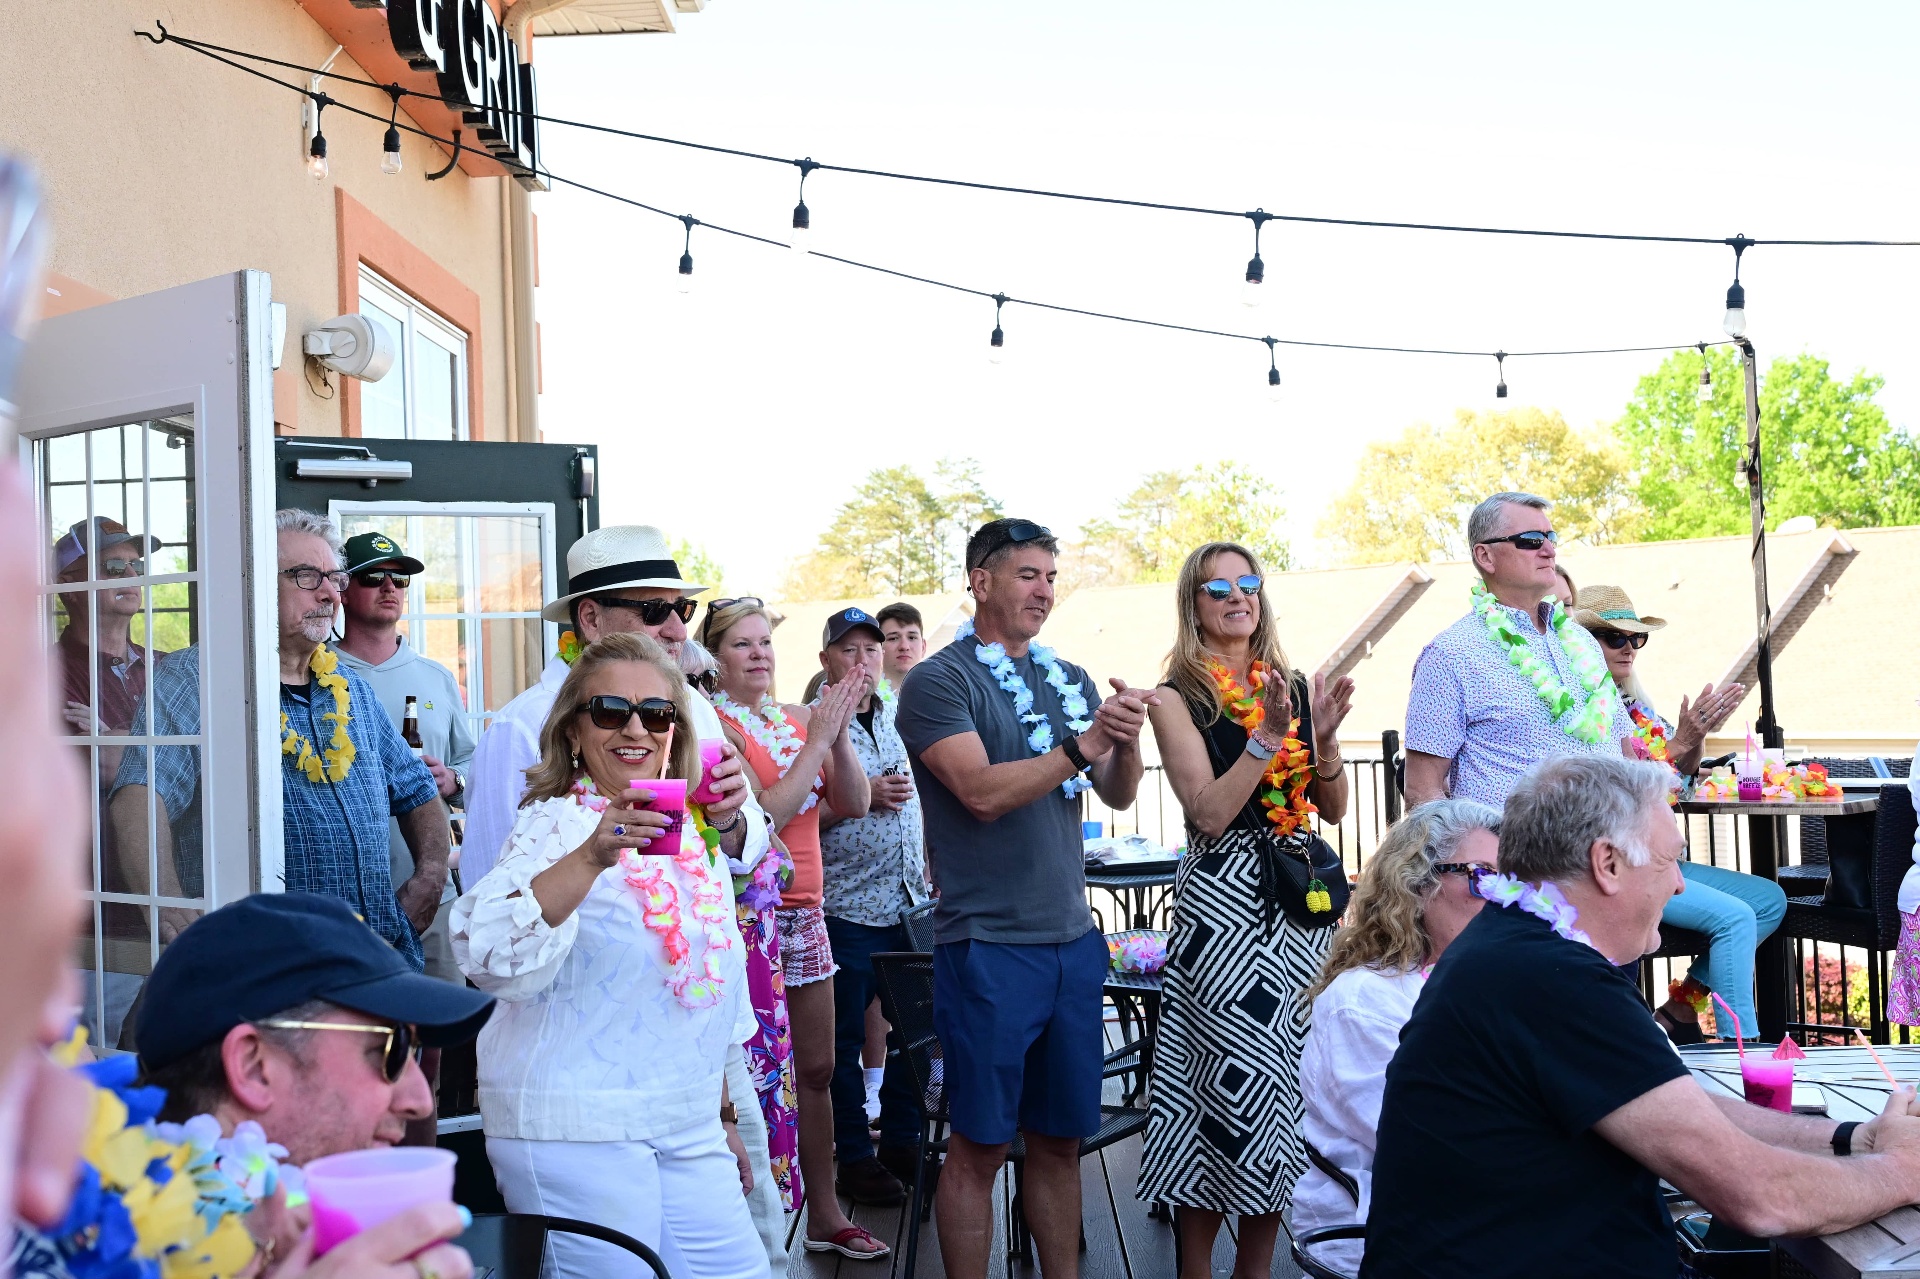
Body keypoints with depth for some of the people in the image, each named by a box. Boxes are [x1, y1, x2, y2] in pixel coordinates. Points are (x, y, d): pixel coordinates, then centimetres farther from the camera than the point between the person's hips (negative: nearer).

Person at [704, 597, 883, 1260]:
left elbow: (853, 802, 3)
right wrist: (818, 738, -17)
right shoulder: (714, 724, -9)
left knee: (816, 1069, 13)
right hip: (748, 913, -7)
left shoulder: (796, 718, 9)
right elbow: (764, 816, -19)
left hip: (804, 912, 7)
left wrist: (838, 730, -10)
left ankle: (823, 1214, 25)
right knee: (759, 1074, -2)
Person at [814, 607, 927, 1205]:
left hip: (911, 903, 6)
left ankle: (902, 1143, 25)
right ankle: (855, 1159, 15)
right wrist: (862, 798, -18)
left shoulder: (899, 715, 12)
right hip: (847, 907, -6)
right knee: (846, 1037, 3)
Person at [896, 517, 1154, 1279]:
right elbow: (983, 791, -18)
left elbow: (1119, 795, 9)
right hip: (989, 946, -6)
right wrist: (1084, 743, -23)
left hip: (1073, 939, 6)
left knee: (1061, 1139, 14)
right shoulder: (939, 682, -7)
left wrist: (1127, 739, -11)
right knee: (980, 1146, 4)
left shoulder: (1071, 680, 12)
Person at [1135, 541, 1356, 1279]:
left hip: (1302, 895, 5)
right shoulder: (1178, 698, -2)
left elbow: (1334, 809, 10)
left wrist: (1323, 737, -6)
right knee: (1233, 1074, -5)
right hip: (1224, 904, -5)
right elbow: (1209, 812, -13)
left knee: (1292, 1073, 7)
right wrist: (1269, 735, -19)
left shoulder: (1293, 687, 10)